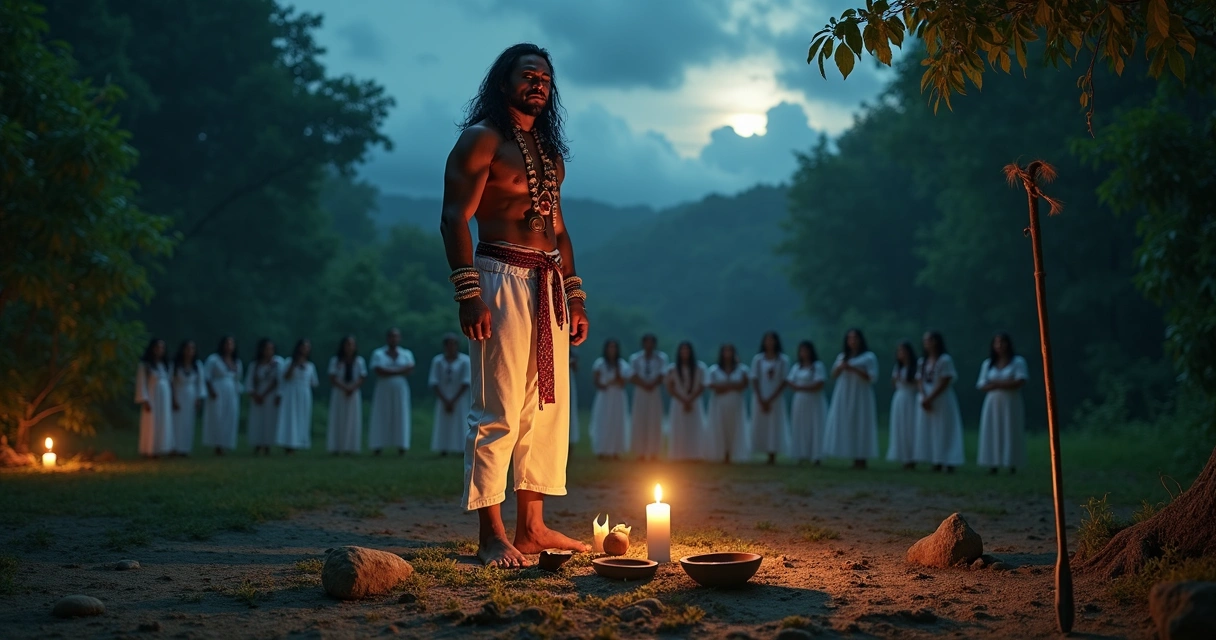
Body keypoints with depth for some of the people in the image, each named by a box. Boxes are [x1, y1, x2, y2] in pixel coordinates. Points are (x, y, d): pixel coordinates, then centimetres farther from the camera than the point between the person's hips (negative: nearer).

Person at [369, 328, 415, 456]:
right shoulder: (378, 354, 4)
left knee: (401, 418, -3)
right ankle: (377, 447, -4)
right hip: (383, 391, -2)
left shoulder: (406, 354, 10)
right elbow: (379, 371, -12)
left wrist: (389, 371, -13)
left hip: (401, 391, 2)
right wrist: (399, 371, -11)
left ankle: (401, 447, -4)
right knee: (380, 418, -4)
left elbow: (410, 370, -7)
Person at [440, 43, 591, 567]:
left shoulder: (550, 151, 21)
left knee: (547, 408, 7)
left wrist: (575, 295, 18)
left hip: (549, 288, 8)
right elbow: (455, 218, -10)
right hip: (502, 280, -8)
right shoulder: (482, 140, -2)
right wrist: (468, 294, -18)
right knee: (498, 411, -8)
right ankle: (491, 534, -2)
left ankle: (532, 526, 15)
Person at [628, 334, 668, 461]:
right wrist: (645, 385, -16)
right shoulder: (635, 358, 6)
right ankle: (640, 453, 0)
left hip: (655, 393, -1)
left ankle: (654, 453, 1)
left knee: (654, 423, -2)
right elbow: (632, 377, -3)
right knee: (640, 422, -2)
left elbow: (662, 376, -4)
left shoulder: (661, 358, 4)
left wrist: (652, 385, -17)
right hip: (640, 393, 1)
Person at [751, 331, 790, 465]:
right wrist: (761, 400, -8)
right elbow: (754, 381, 1)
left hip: (776, 399, -2)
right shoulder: (758, 359, 4)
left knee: (775, 426, -4)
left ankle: (773, 457, -1)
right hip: (760, 399, 2)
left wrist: (771, 400, -10)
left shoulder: (783, 360, -1)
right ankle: (769, 456, 5)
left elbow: (784, 382, -4)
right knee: (761, 426, -1)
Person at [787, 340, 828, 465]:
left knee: (814, 430, -6)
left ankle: (816, 458, -6)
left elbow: (819, 385, -14)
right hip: (799, 402, 6)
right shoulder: (796, 367, 14)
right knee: (800, 430, 2)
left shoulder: (818, 366, -4)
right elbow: (791, 383, 9)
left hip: (814, 403, -6)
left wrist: (800, 387, -15)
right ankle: (802, 457, 3)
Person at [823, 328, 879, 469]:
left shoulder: (869, 356, -1)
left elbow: (871, 376, -9)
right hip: (844, 397, 5)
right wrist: (840, 367, -11)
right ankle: (854, 460, 1)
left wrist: (854, 369, -17)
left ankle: (861, 460, -7)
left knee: (860, 426, -8)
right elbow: (834, 374, 10)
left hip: (860, 396, -5)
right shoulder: (842, 356, 16)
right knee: (846, 427, 0)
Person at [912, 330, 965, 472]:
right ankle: (936, 464, 5)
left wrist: (930, 398, -15)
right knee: (928, 434, 3)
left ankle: (949, 464, -8)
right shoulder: (923, 362, 13)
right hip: (926, 401, 7)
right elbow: (921, 382, 7)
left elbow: (944, 383, -13)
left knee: (944, 433, -8)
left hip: (942, 401, -7)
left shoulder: (945, 360, -7)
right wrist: (924, 398, -10)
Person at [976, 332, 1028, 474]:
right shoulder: (988, 364, 13)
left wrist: (996, 383, -9)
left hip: (1011, 404, -3)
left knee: (1011, 433, -6)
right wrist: (1005, 383, -10)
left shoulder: (1018, 362, 2)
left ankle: (1012, 465, -6)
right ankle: (993, 465, -4)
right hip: (993, 404, 3)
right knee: (992, 434, -3)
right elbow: (982, 386, 4)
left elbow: (1020, 382, -11)